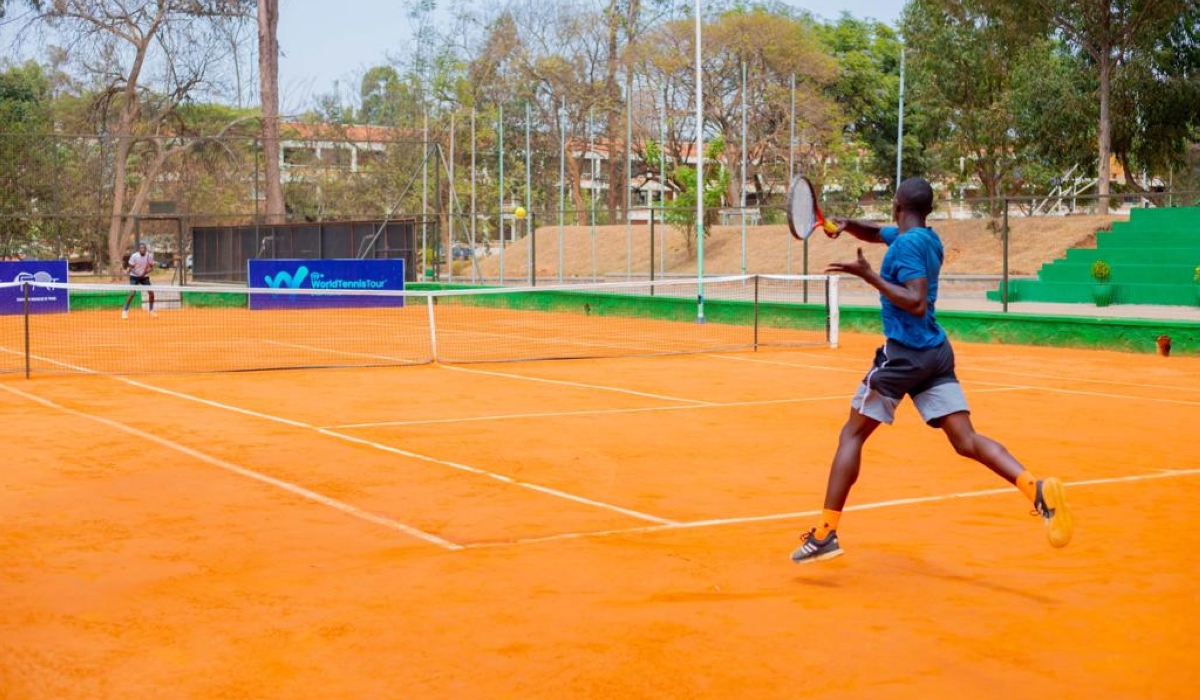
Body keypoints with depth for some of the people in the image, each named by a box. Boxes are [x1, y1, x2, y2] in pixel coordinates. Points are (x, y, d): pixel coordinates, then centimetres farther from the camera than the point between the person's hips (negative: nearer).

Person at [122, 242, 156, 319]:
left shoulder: (150, 255, -11)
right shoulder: (134, 256, -18)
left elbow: (151, 267, -3)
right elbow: (130, 268, -12)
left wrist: (146, 272, -23)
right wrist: (137, 274, -27)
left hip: (145, 277, 3)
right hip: (134, 277, -3)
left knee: (151, 292, -4)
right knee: (132, 293, -18)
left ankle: (151, 311, 15)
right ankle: (125, 311, -7)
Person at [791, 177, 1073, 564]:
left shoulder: (907, 244, -13)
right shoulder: (926, 238, 14)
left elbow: (917, 304, -23)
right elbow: (874, 232, 29)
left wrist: (869, 275, -21)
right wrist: (846, 224, 10)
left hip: (904, 353, -8)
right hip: (936, 352, 8)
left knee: (852, 434, 3)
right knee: (967, 440, -1)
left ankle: (825, 533, 2)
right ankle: (1038, 489, -23)